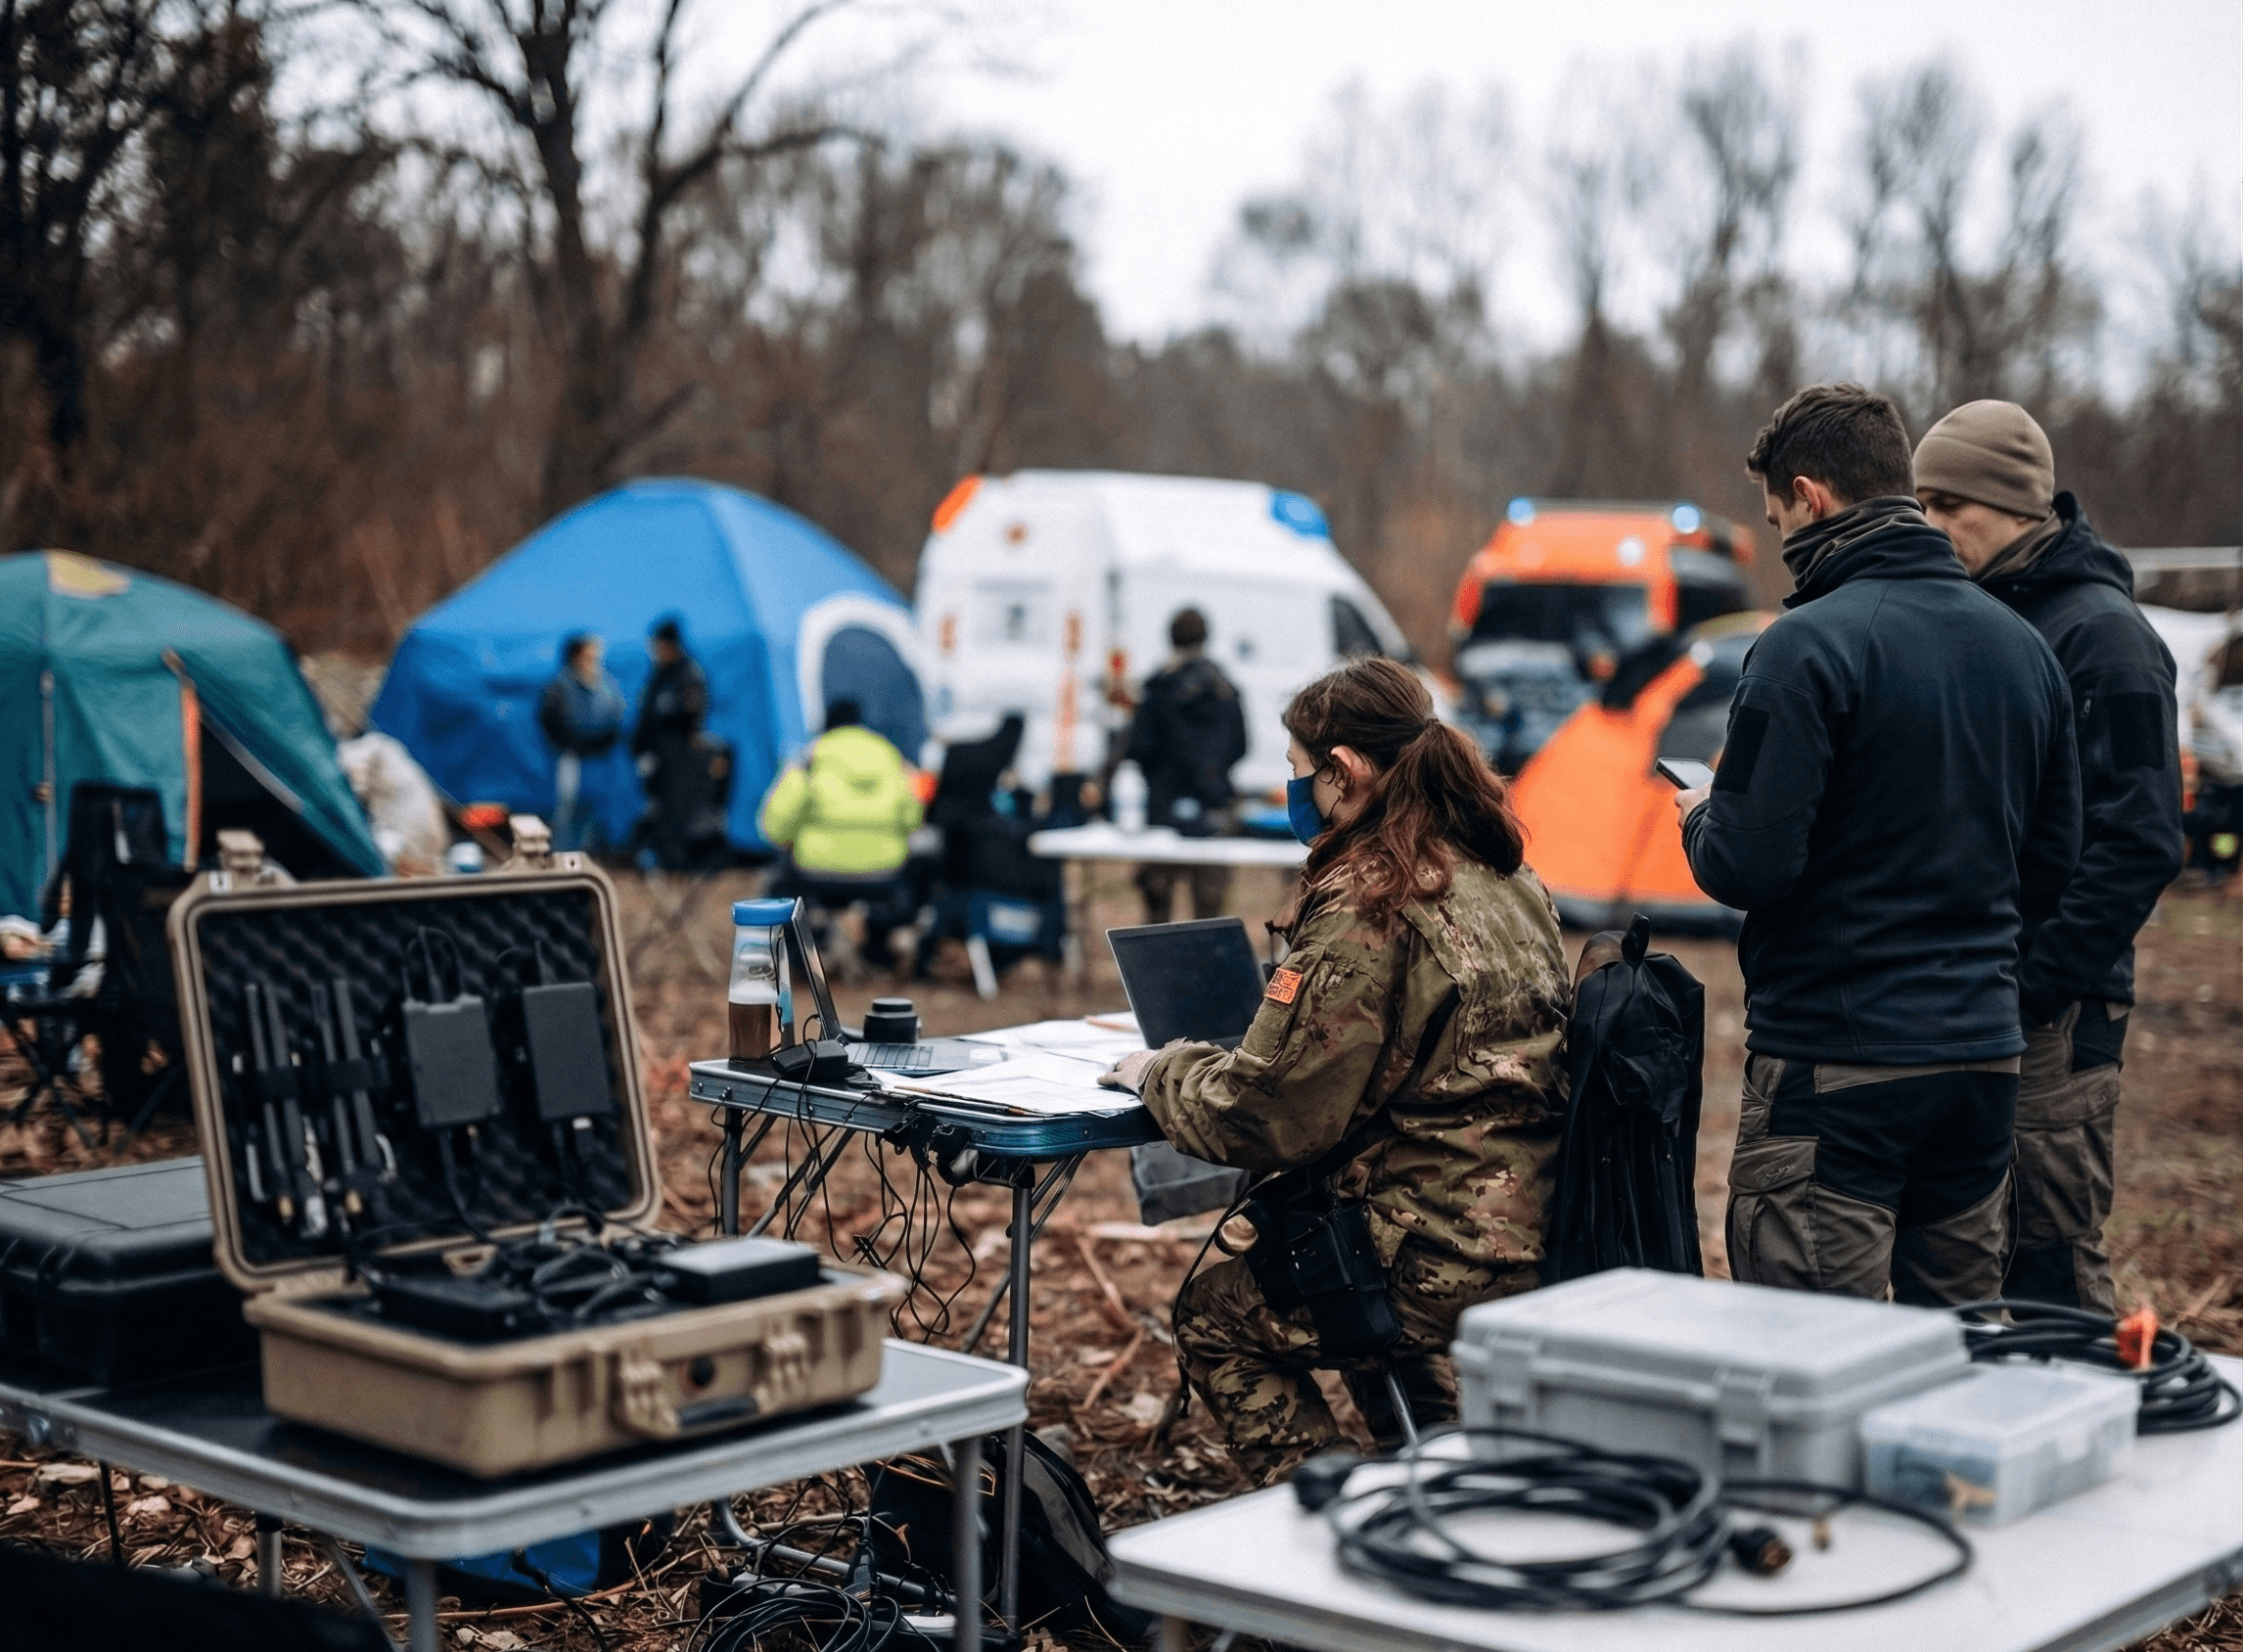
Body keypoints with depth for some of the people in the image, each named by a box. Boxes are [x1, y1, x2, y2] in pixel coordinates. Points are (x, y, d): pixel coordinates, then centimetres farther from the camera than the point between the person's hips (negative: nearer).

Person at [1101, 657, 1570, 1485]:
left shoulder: (1369, 907, -18)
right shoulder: (1507, 881, 9)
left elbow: (1266, 1117, -16)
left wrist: (1159, 1072, 3)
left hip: (1451, 1273, -9)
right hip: (1544, 1240, 9)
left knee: (1212, 1314, 12)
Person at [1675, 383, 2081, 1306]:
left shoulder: (1810, 646, -14)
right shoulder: (2022, 646, 9)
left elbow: (1748, 867, -18)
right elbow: (2051, 862, 14)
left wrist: (1700, 819, 3)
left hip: (1836, 1064, -7)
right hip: (1982, 1053, 7)